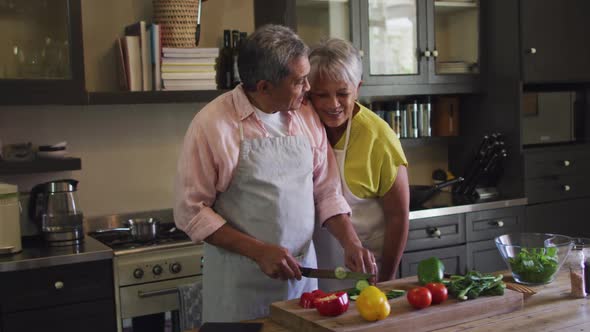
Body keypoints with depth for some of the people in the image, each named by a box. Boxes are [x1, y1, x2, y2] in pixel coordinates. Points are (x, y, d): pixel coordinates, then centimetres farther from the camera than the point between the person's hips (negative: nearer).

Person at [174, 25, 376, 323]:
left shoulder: (308, 118, 3)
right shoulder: (212, 124, -13)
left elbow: (326, 192, 9)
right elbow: (191, 211, -11)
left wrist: (351, 243, -6)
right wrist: (259, 251, -17)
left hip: (302, 270, 5)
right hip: (239, 282, -4)